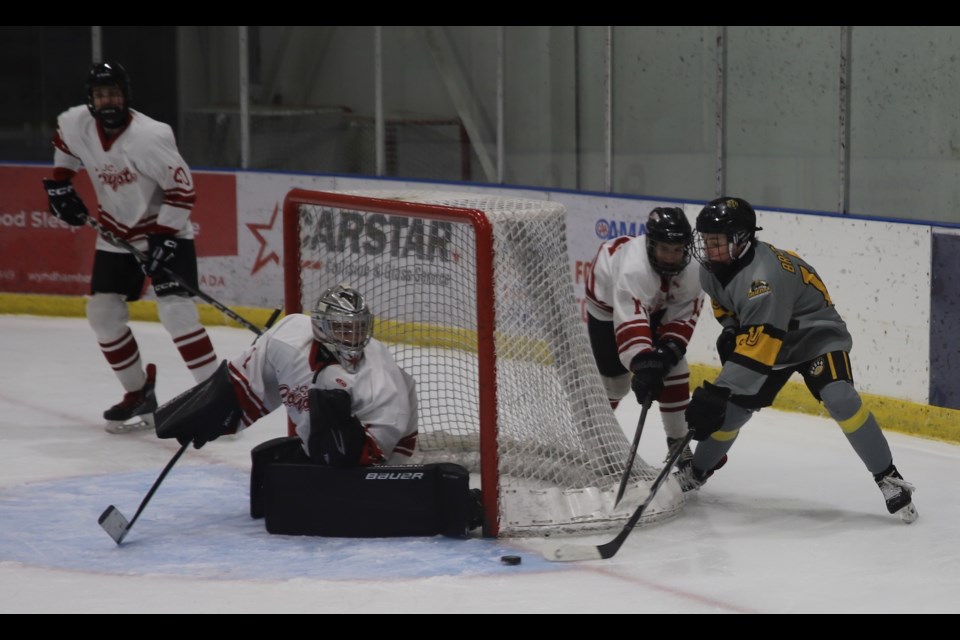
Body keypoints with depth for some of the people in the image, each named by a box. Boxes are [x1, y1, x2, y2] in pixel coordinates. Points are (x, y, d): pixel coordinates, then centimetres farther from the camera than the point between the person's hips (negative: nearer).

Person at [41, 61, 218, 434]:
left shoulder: (150, 136, -28)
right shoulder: (76, 124, -10)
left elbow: (182, 188, -23)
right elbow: (64, 144, 16)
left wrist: (163, 237, -26)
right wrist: (60, 183, 7)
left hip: (166, 230, -7)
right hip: (116, 234, 7)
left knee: (176, 310, -20)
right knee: (103, 312, 4)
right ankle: (139, 393, 19)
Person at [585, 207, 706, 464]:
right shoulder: (634, 267, -45)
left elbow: (684, 314, -16)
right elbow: (630, 322, -55)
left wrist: (669, 349, -31)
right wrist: (644, 365, -65)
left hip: (654, 305, 5)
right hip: (608, 308, -5)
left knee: (674, 366, -6)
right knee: (616, 380, -3)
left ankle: (678, 440, 4)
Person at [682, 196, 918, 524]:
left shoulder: (765, 273, -38)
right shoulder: (711, 270, -12)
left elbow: (760, 346, -42)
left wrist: (717, 391, -44)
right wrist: (731, 331, -4)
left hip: (815, 334, -7)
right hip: (761, 335, 7)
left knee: (839, 398, -28)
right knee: (733, 407, 3)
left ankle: (888, 478, -19)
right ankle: (696, 471, 26)